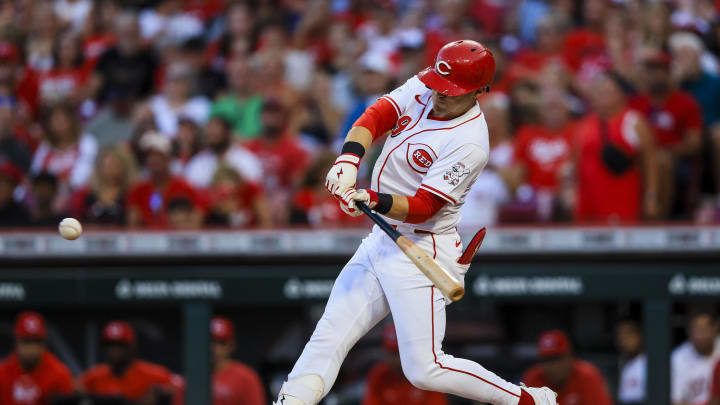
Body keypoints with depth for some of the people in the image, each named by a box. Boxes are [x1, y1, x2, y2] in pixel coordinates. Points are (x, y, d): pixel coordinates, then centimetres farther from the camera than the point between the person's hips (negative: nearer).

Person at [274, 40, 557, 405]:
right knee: (328, 337, 3)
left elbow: (423, 207, -23)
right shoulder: (422, 90, 1)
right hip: (380, 241, 8)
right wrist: (349, 159, -26)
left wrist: (373, 200, -39)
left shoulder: (469, 143, -21)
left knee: (424, 370, -10)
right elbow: (376, 116, -8)